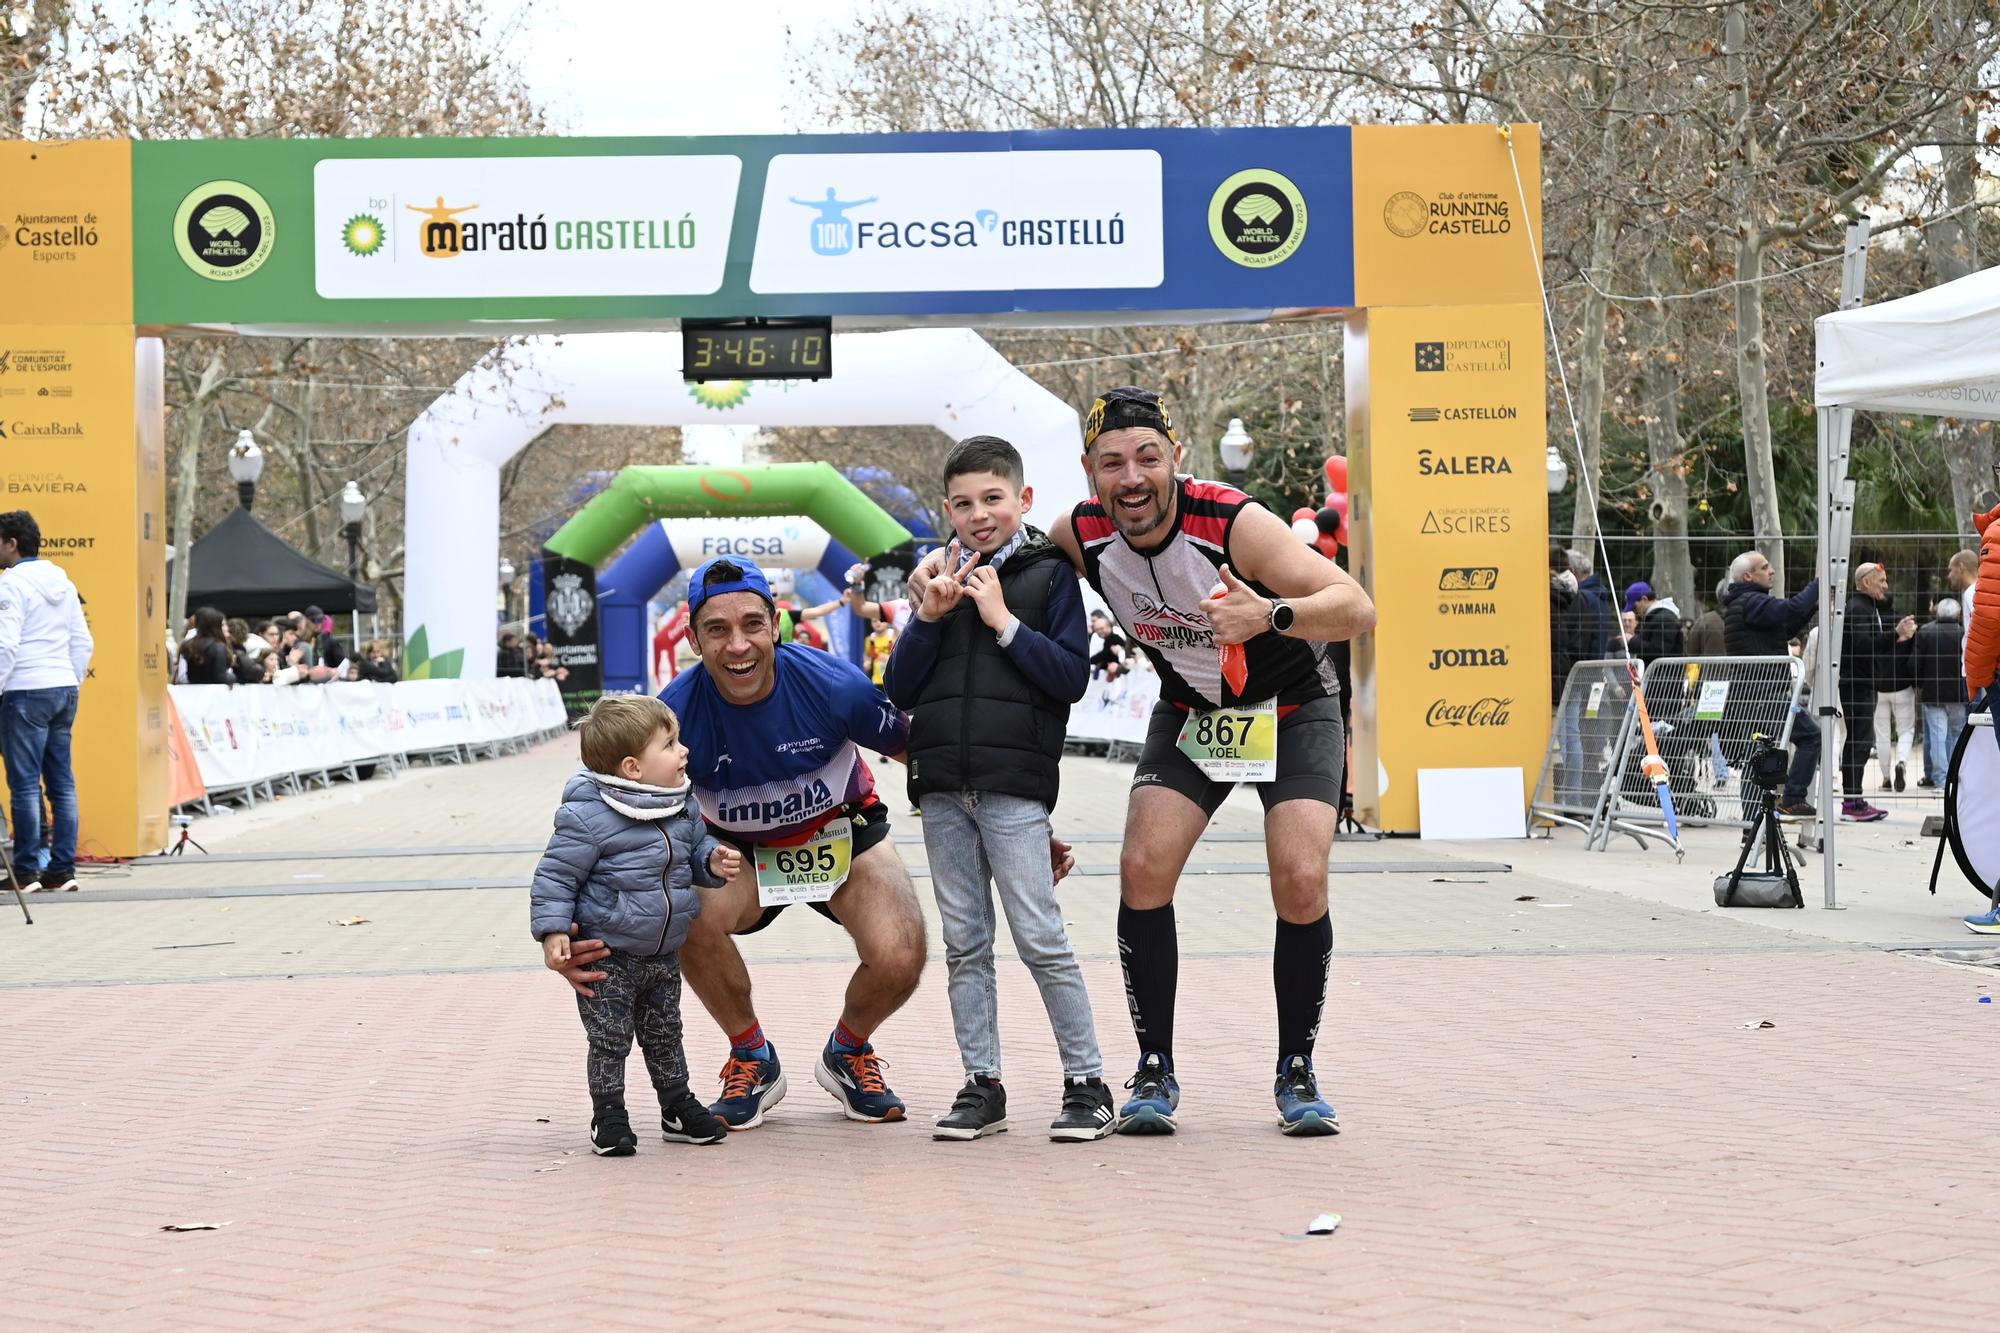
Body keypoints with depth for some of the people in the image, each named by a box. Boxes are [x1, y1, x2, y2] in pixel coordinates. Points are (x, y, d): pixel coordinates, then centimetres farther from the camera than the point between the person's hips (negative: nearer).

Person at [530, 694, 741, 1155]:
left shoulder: (681, 809, 0)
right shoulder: (588, 817, -22)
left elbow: (696, 845, 18)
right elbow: (555, 876, -16)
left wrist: (713, 861, -5)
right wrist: (553, 931, -21)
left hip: (663, 955, 6)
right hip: (608, 956, -6)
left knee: (664, 1036, 18)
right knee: (610, 1040, 1)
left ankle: (678, 1108, 31)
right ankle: (608, 1118, 14)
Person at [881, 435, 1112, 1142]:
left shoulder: (1049, 573, 2)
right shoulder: (945, 580, 14)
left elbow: (1071, 677, -6)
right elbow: (900, 692, 10)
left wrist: (1005, 624, -12)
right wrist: (928, 618, -4)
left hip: (1014, 783, -5)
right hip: (942, 787, 5)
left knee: (1041, 939, -7)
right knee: (965, 945, 7)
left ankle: (1087, 1084, 0)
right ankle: (982, 1085, 13)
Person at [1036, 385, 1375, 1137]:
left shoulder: (1233, 523, -31)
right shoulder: (1082, 537, -17)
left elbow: (1357, 608, -36)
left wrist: (1269, 615, -54)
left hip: (1292, 709, -4)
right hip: (1189, 714, 4)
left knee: (1301, 884, -18)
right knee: (1144, 871, -14)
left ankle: (1296, 1073, 1)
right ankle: (1155, 1073, -1)